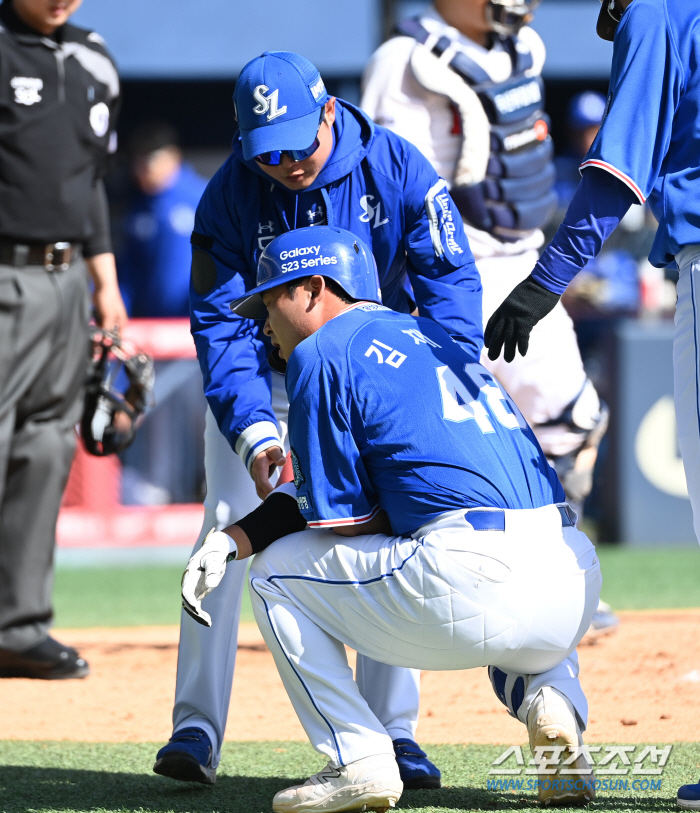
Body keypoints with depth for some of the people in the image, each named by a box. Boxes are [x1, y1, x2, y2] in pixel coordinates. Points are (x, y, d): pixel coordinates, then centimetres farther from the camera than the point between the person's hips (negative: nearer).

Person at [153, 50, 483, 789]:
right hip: (265, 380, -1)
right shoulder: (229, 197, -21)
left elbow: (451, 278, -19)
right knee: (227, 535, -11)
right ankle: (197, 728, -6)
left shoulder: (395, 168, -21)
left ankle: (391, 730, 0)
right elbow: (221, 324, -23)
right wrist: (253, 430, -37)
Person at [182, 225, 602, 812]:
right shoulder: (435, 337, 29)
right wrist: (231, 541, 24)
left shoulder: (321, 353, 4)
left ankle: (358, 761, 6)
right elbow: (323, 491, 31)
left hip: (474, 584, -7)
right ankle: (550, 703, 8)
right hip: (579, 588, 7)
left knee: (278, 572, 16)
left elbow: (348, 523, 2)